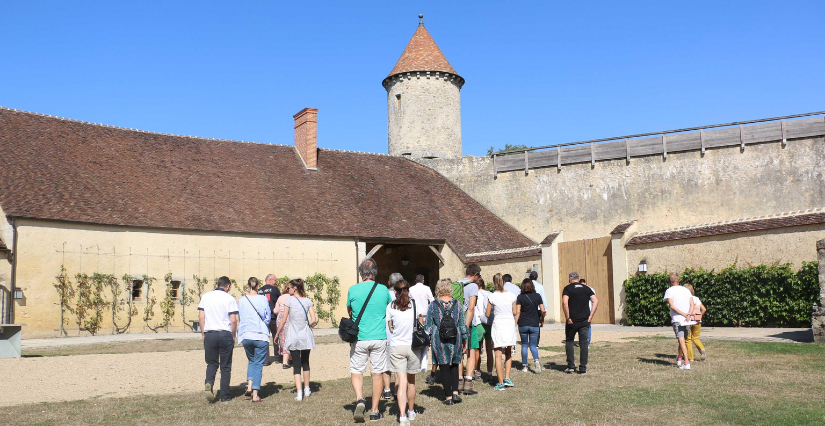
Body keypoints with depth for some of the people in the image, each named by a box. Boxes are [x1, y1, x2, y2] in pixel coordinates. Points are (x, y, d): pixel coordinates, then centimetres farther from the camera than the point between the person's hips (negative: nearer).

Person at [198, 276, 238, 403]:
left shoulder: (205, 297, 5)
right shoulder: (229, 299, -4)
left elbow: (201, 317, 3)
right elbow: (233, 320, -8)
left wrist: (203, 334, 12)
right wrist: (233, 336, 5)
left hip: (209, 334, 2)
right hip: (225, 334, -2)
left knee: (212, 363, 16)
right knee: (225, 366, 7)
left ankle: (209, 383, -12)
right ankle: (224, 396, 9)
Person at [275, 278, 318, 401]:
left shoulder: (289, 301, -7)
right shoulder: (308, 301, 1)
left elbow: (283, 321, -6)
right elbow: (314, 320, -6)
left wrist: (277, 334, 5)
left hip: (293, 337, -3)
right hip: (306, 336, 3)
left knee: (296, 365, 0)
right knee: (305, 363, 20)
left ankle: (299, 393, -10)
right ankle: (307, 390, 28)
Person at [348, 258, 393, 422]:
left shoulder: (353, 290, -5)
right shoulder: (383, 290, -2)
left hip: (359, 338, -1)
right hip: (379, 338, 1)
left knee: (356, 371, 11)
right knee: (377, 373, 8)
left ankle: (359, 399, -12)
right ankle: (374, 410, 13)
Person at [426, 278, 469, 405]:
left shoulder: (433, 305, -2)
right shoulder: (457, 303, 3)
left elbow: (429, 325, 1)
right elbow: (462, 323, 6)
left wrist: (427, 340, 9)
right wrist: (464, 340, 14)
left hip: (439, 339, -2)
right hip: (455, 338, 2)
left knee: (444, 368, 4)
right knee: (454, 366, 16)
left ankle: (448, 397, 5)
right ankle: (455, 392, 3)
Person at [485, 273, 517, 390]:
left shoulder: (492, 297, -7)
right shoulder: (511, 296, -1)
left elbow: (487, 314, 0)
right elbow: (515, 312, 6)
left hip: (498, 324, -3)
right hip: (510, 324, 3)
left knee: (498, 355, 3)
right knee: (508, 353, 19)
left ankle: (501, 383, 2)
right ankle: (507, 378, 10)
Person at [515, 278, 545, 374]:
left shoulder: (520, 297, -3)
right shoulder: (537, 296, 1)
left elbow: (517, 312, -8)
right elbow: (543, 311, 2)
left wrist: (515, 323, -3)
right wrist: (542, 320, 17)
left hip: (523, 324, -1)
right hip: (534, 324, 1)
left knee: (524, 345, 13)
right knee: (533, 345, 7)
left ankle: (524, 366, 14)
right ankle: (536, 360, -20)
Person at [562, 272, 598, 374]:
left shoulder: (568, 288, -2)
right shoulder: (586, 288, 10)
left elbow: (564, 303, -18)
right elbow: (596, 301, 1)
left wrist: (568, 317, -13)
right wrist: (590, 316, 1)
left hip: (572, 321, -3)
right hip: (585, 321, 3)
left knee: (569, 341, 13)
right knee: (583, 343, 8)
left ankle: (571, 366, 8)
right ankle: (583, 368, 7)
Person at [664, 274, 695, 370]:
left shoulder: (669, 291, -1)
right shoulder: (686, 290, 12)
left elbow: (672, 306, -12)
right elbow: (692, 305, 2)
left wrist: (684, 314, -11)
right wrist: (688, 315, -10)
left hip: (676, 319, -5)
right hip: (686, 319, 5)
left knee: (681, 340, -9)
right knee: (683, 339, 20)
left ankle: (686, 363, -17)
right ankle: (679, 358, 36)